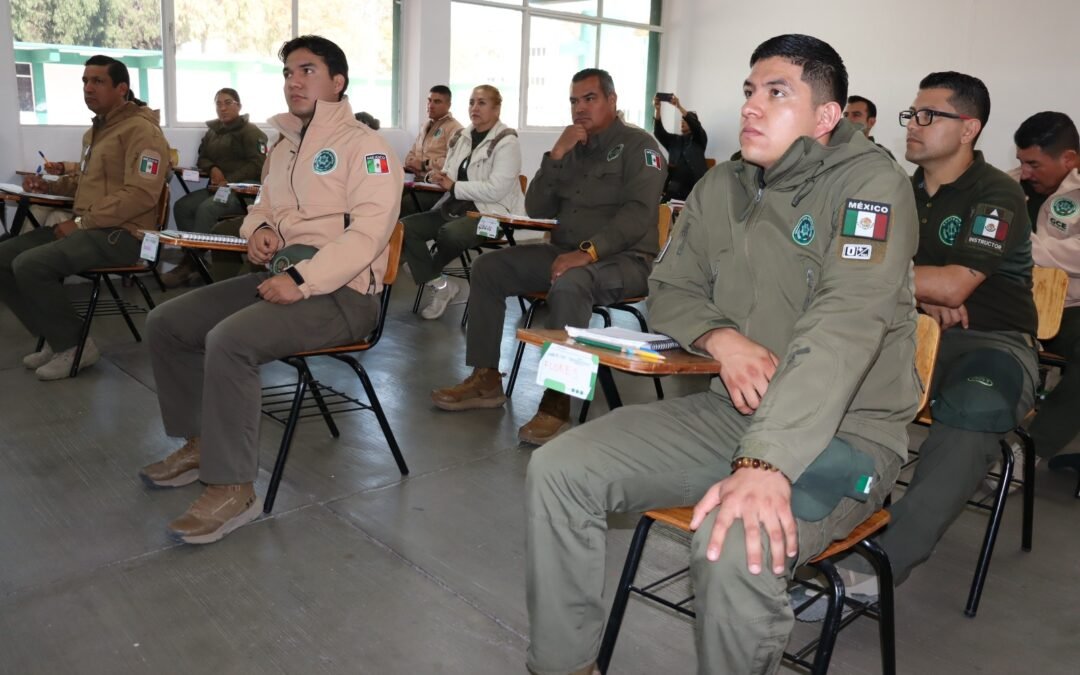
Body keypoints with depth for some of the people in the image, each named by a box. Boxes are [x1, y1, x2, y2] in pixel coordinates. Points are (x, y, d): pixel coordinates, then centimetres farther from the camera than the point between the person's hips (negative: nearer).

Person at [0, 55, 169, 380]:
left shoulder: (141, 130, -12)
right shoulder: (95, 130, 20)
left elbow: (140, 196, -23)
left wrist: (81, 223, -20)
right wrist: (49, 185, 15)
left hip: (121, 234, -10)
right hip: (87, 228, 10)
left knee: (30, 265, -25)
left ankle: (75, 345, -7)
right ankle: (55, 337, 7)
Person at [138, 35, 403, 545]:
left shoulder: (363, 146, -8)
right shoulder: (284, 147, 19)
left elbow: (369, 232, -20)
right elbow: (263, 206, 31)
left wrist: (302, 282, -27)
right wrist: (259, 227, 4)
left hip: (340, 291, -9)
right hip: (283, 274, 9)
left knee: (229, 340, -30)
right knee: (166, 323, 2)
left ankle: (233, 488, -18)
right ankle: (199, 444, 15)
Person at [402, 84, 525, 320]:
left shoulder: (506, 142, -9)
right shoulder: (460, 137, 13)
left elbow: (496, 190, -20)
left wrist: (453, 186, -14)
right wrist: (441, 178, -4)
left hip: (490, 213, -7)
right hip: (454, 208, 7)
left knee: (450, 232, -35)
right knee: (405, 227, -13)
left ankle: (429, 274, -1)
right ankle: (440, 284, -9)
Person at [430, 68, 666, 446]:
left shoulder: (638, 146, -4)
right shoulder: (572, 149, 16)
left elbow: (638, 213, -19)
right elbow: (537, 209, 9)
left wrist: (589, 251, -31)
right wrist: (556, 155, -4)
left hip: (623, 258, -7)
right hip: (565, 253, 7)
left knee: (568, 284, -38)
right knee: (488, 268, -6)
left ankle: (558, 401, -33)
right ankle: (486, 379, -3)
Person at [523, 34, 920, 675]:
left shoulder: (871, 183, -13)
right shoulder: (721, 187, 7)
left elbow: (842, 329, -26)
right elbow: (670, 290, 14)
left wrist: (766, 462, -38)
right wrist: (722, 338, -10)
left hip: (845, 432, -5)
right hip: (728, 410, 6)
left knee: (737, 546, -36)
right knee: (557, 469, -9)